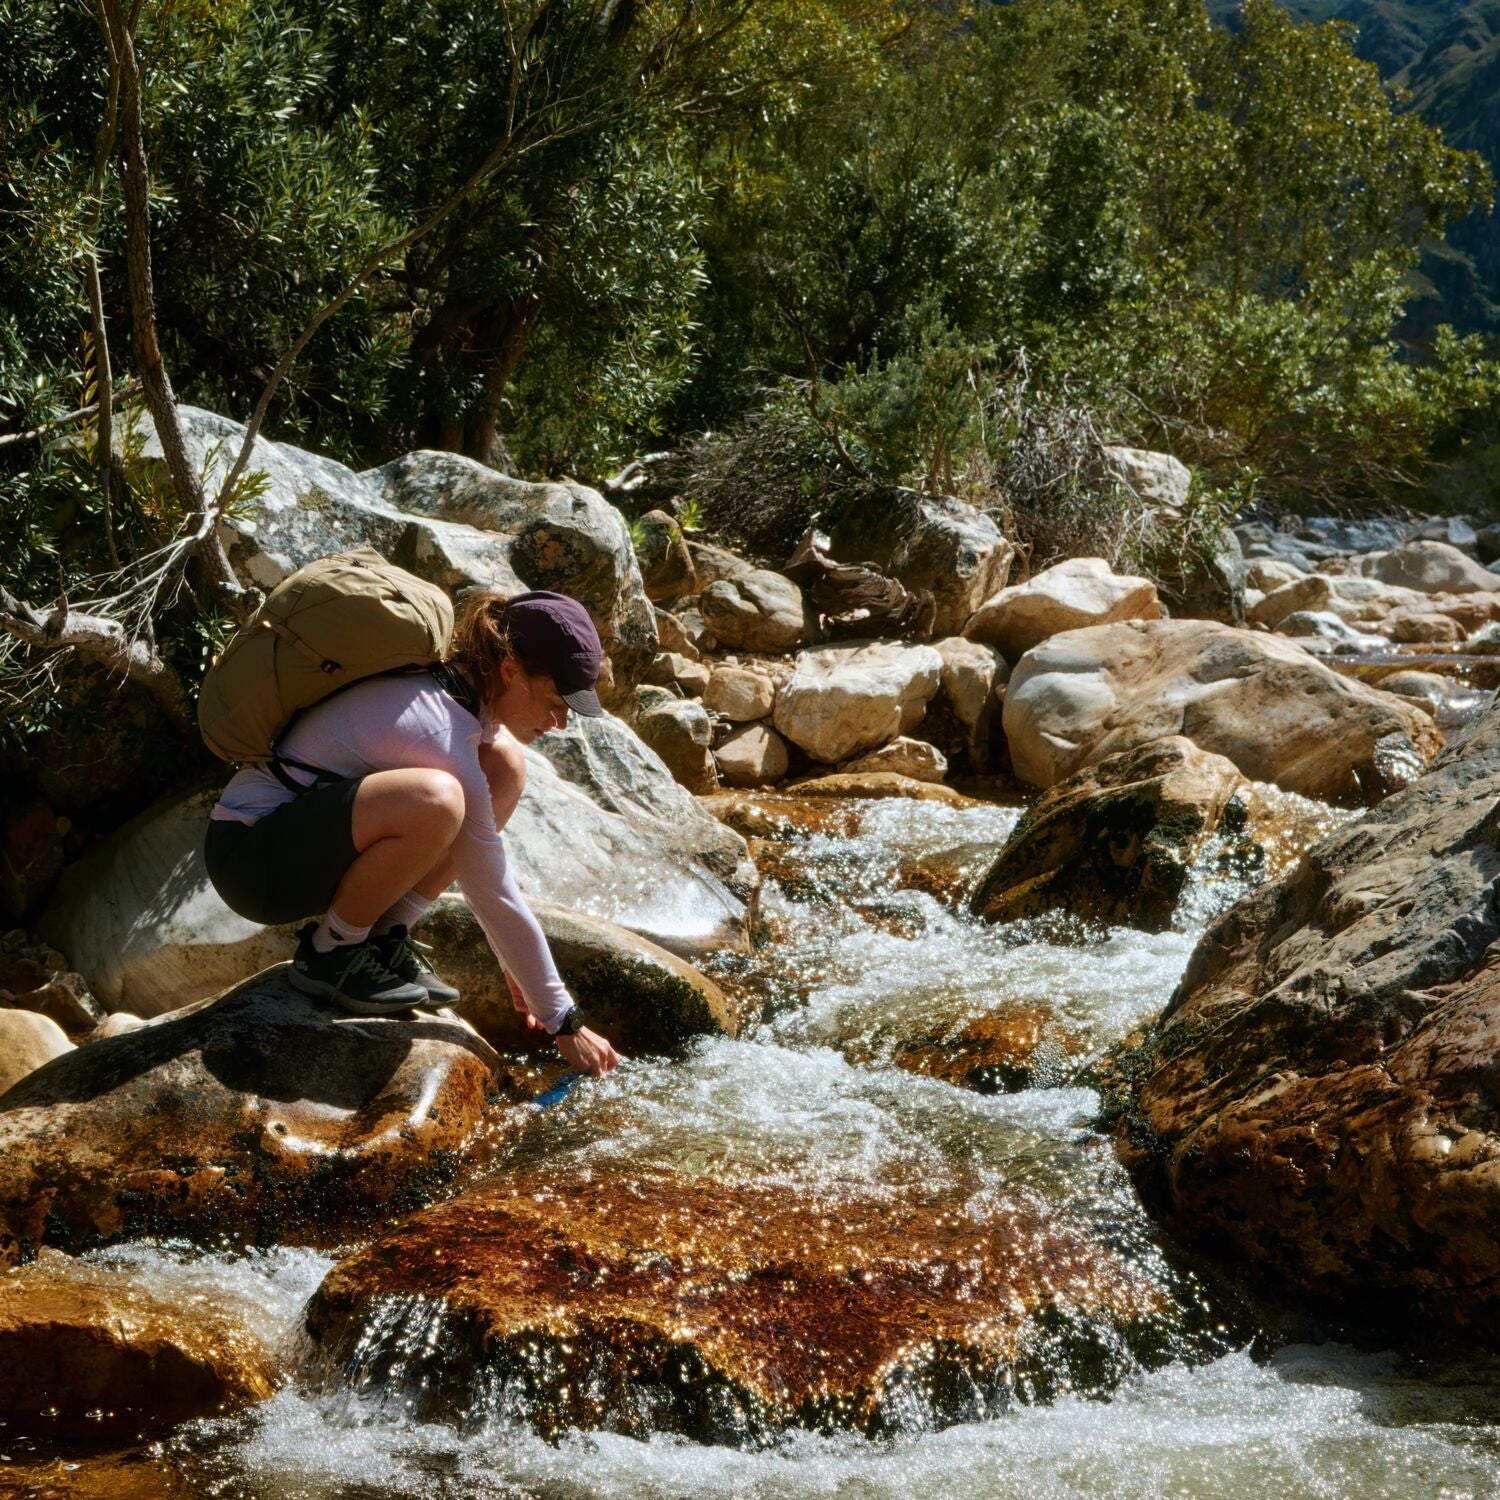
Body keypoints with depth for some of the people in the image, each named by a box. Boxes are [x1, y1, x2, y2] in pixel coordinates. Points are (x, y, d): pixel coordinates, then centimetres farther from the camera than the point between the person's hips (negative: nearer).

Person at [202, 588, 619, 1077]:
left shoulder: (453, 685, 1)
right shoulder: (444, 734, -26)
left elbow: (477, 851, 14)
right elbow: (494, 897, -20)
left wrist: (513, 962, 16)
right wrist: (564, 1023, -13)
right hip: (250, 857, -10)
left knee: (505, 763, 1)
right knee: (433, 799, -37)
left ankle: (385, 939, 1)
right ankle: (330, 952, -13)